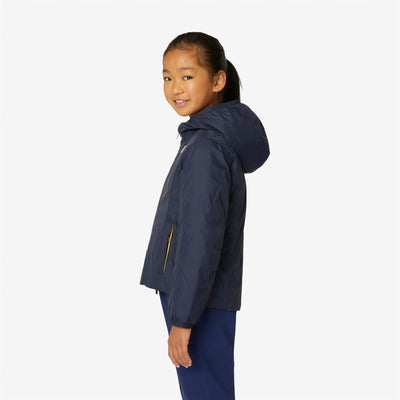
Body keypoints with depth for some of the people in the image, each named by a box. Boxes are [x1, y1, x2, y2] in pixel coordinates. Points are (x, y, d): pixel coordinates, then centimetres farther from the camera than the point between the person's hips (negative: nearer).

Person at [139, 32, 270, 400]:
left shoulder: (205, 147, -20)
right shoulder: (219, 136, 12)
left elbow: (200, 241, -23)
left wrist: (182, 318, -20)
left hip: (201, 301, -10)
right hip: (205, 297, 10)